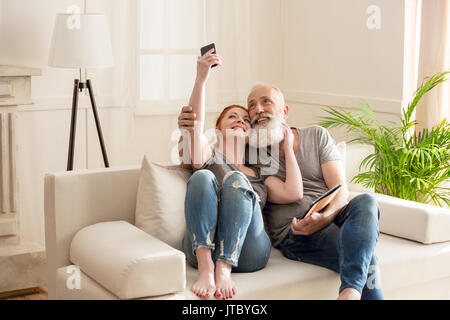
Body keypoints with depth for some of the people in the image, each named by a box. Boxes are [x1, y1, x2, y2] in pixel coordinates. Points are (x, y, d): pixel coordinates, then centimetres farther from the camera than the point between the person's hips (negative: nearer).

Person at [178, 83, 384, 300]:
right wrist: (188, 130, -8)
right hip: (294, 232, -2)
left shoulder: (317, 135, 17)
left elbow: (340, 189, 7)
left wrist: (325, 217, -17)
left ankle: (351, 289, -53)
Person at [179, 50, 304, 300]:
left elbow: (294, 193, 15)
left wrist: (288, 148, 26)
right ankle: (206, 267, -43)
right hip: (202, 246, -1)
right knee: (202, 177, -26)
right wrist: (201, 79, -9)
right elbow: (194, 127, 4)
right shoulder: (210, 157, 28)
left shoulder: (258, 174, 35)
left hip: (246, 251, 2)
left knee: (236, 180, -24)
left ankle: (224, 270, -40)